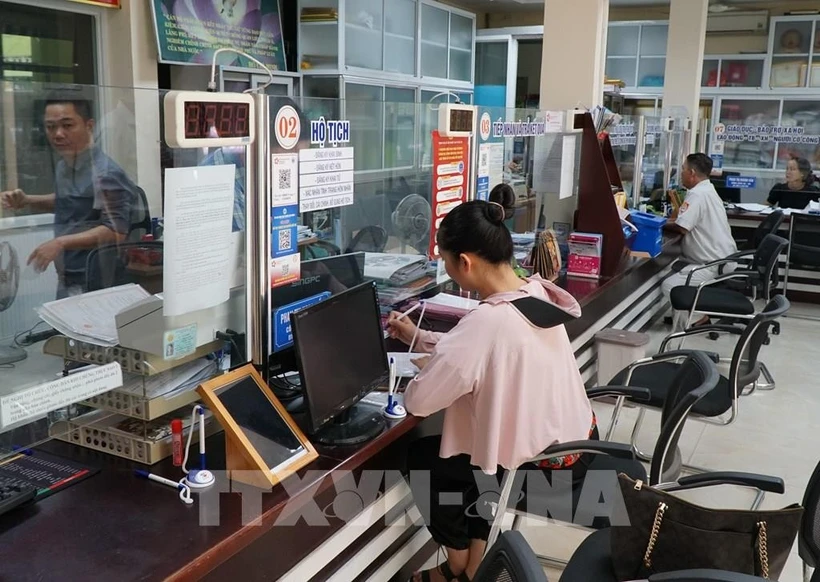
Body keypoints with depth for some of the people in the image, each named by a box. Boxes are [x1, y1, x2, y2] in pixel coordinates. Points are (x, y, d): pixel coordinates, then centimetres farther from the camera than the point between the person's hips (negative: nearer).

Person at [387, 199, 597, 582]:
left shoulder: (485, 321, -29)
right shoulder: (537, 293, -2)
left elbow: (418, 402, -22)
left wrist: (427, 369, -1)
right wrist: (419, 337, 16)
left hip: (543, 471, -8)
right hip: (580, 446, 8)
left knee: (421, 457, 13)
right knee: (471, 449, 28)